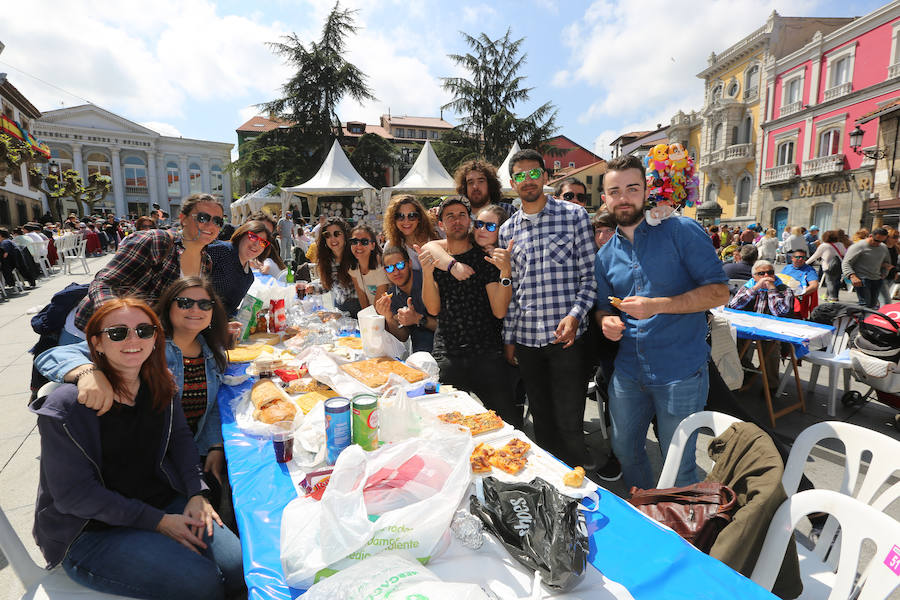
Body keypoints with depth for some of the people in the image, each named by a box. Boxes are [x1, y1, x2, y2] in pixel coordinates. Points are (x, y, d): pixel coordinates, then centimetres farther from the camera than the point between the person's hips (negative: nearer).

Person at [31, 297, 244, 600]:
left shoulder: (160, 385, 0)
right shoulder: (65, 407, -18)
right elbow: (74, 495, -17)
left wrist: (197, 493, -7)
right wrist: (159, 522, -18)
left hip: (164, 503, 5)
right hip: (90, 532, -5)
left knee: (237, 566, -12)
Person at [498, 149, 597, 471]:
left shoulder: (574, 215, 0)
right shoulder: (507, 230, 11)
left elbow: (590, 274, -1)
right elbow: (510, 288, 13)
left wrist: (575, 314, -16)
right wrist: (509, 337, 11)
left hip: (566, 335, -4)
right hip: (526, 338, 4)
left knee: (569, 423, 1)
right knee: (542, 420, 16)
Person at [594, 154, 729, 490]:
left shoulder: (682, 232, -8)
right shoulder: (605, 255, 8)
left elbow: (719, 292, -12)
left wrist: (657, 305, -24)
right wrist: (607, 321, -6)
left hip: (680, 372, -5)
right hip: (627, 371, 5)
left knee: (678, 466, 9)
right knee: (624, 451, 19)